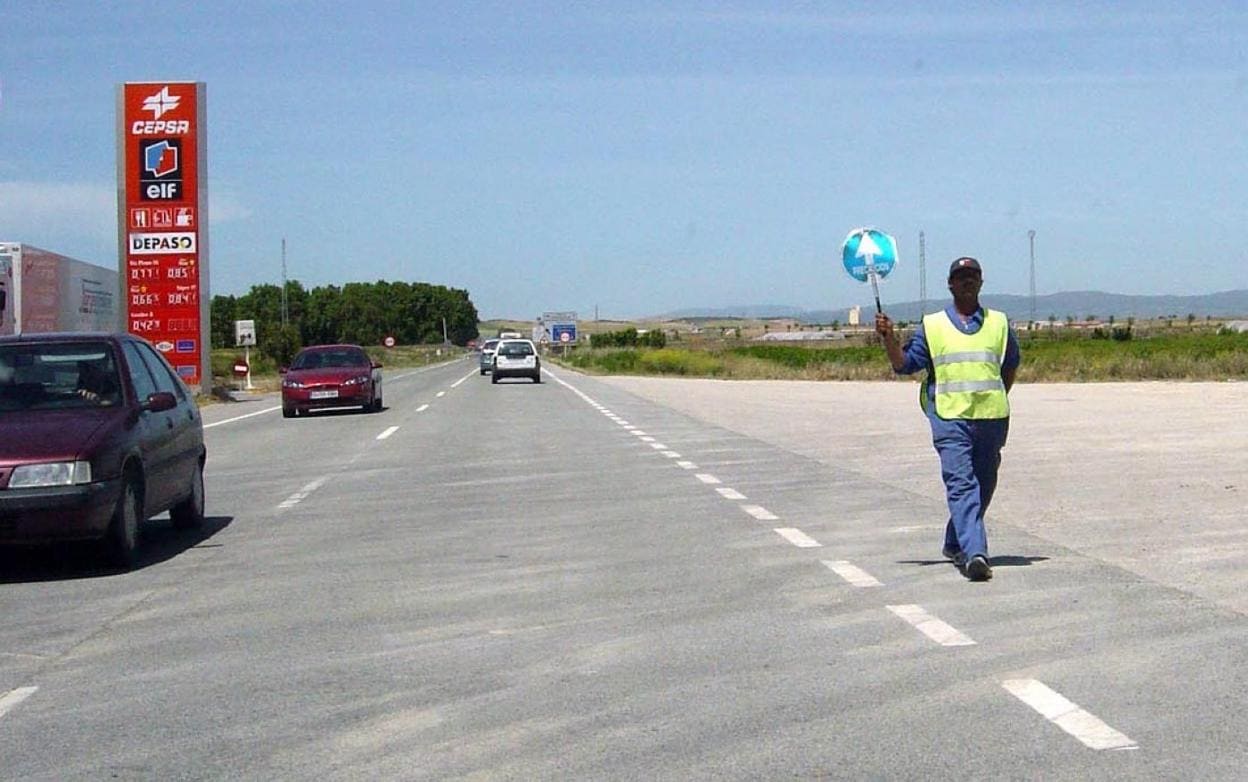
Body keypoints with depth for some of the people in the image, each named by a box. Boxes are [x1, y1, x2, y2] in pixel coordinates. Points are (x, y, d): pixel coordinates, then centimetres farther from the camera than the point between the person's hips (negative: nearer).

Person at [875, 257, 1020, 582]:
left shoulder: (998, 323, 14)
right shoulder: (931, 326, 9)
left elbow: (1011, 363, 27)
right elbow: (904, 364, 7)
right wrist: (888, 337, -7)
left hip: (992, 418, 3)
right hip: (949, 417, -3)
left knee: (984, 486, 10)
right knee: (961, 484, -17)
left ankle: (955, 544, 29)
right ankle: (975, 554, -27)